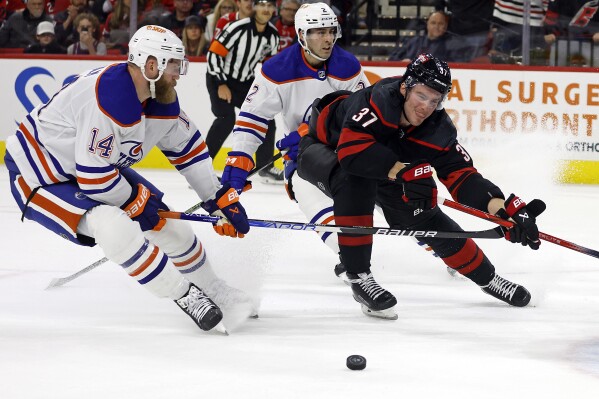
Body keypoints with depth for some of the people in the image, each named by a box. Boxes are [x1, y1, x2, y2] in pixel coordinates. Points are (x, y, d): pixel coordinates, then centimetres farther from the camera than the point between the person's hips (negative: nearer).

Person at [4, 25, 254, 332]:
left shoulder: (161, 99, -6)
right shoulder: (109, 98, -35)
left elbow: (188, 149, 9)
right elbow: (93, 176, -32)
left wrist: (222, 200, 7)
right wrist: (137, 204, -17)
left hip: (99, 167, 9)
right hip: (38, 176, -9)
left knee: (166, 220, 7)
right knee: (113, 225, -30)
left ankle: (213, 292, 30)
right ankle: (184, 295, -15)